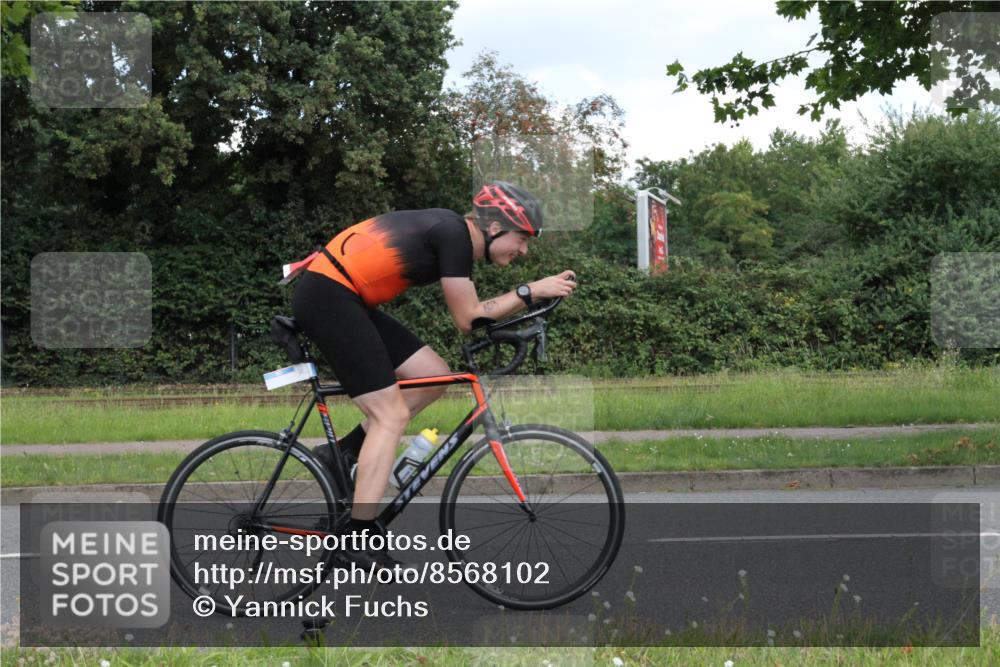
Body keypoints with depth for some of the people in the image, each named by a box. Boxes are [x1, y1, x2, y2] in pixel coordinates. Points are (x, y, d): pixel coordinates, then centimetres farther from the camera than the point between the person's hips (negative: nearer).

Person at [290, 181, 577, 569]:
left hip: (345, 300, 10)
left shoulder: (453, 234, 15)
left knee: (434, 375, 9)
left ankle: (343, 453, 13)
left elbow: (472, 314, 18)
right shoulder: (454, 234, -14)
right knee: (391, 415, -9)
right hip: (327, 295, -10)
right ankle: (358, 535, -10)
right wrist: (530, 292, -8)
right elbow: (468, 318, -11)